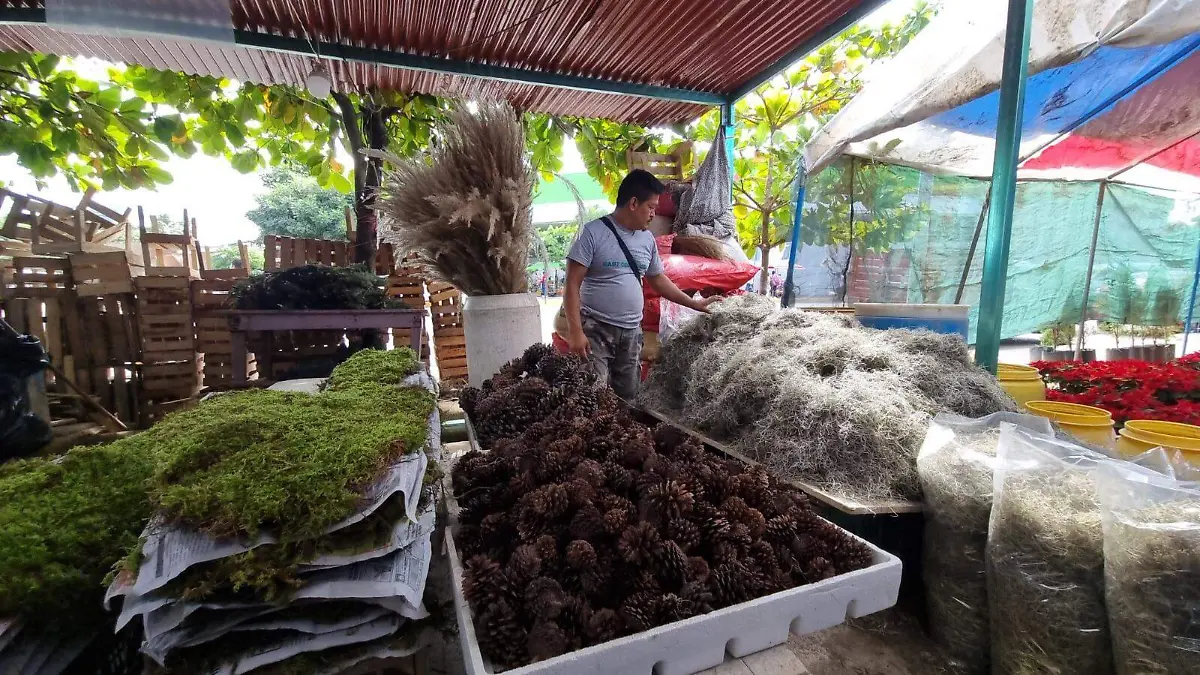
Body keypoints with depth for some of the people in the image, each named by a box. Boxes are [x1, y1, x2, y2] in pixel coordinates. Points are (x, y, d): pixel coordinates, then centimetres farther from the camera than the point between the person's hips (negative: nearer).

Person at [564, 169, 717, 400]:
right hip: (596, 329, -6)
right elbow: (572, 285, -12)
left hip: (632, 331, 6)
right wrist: (575, 331, -19)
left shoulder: (647, 238, 9)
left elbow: (658, 279, 22)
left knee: (627, 397, 13)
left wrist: (693, 304, 23)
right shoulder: (594, 232, -10)